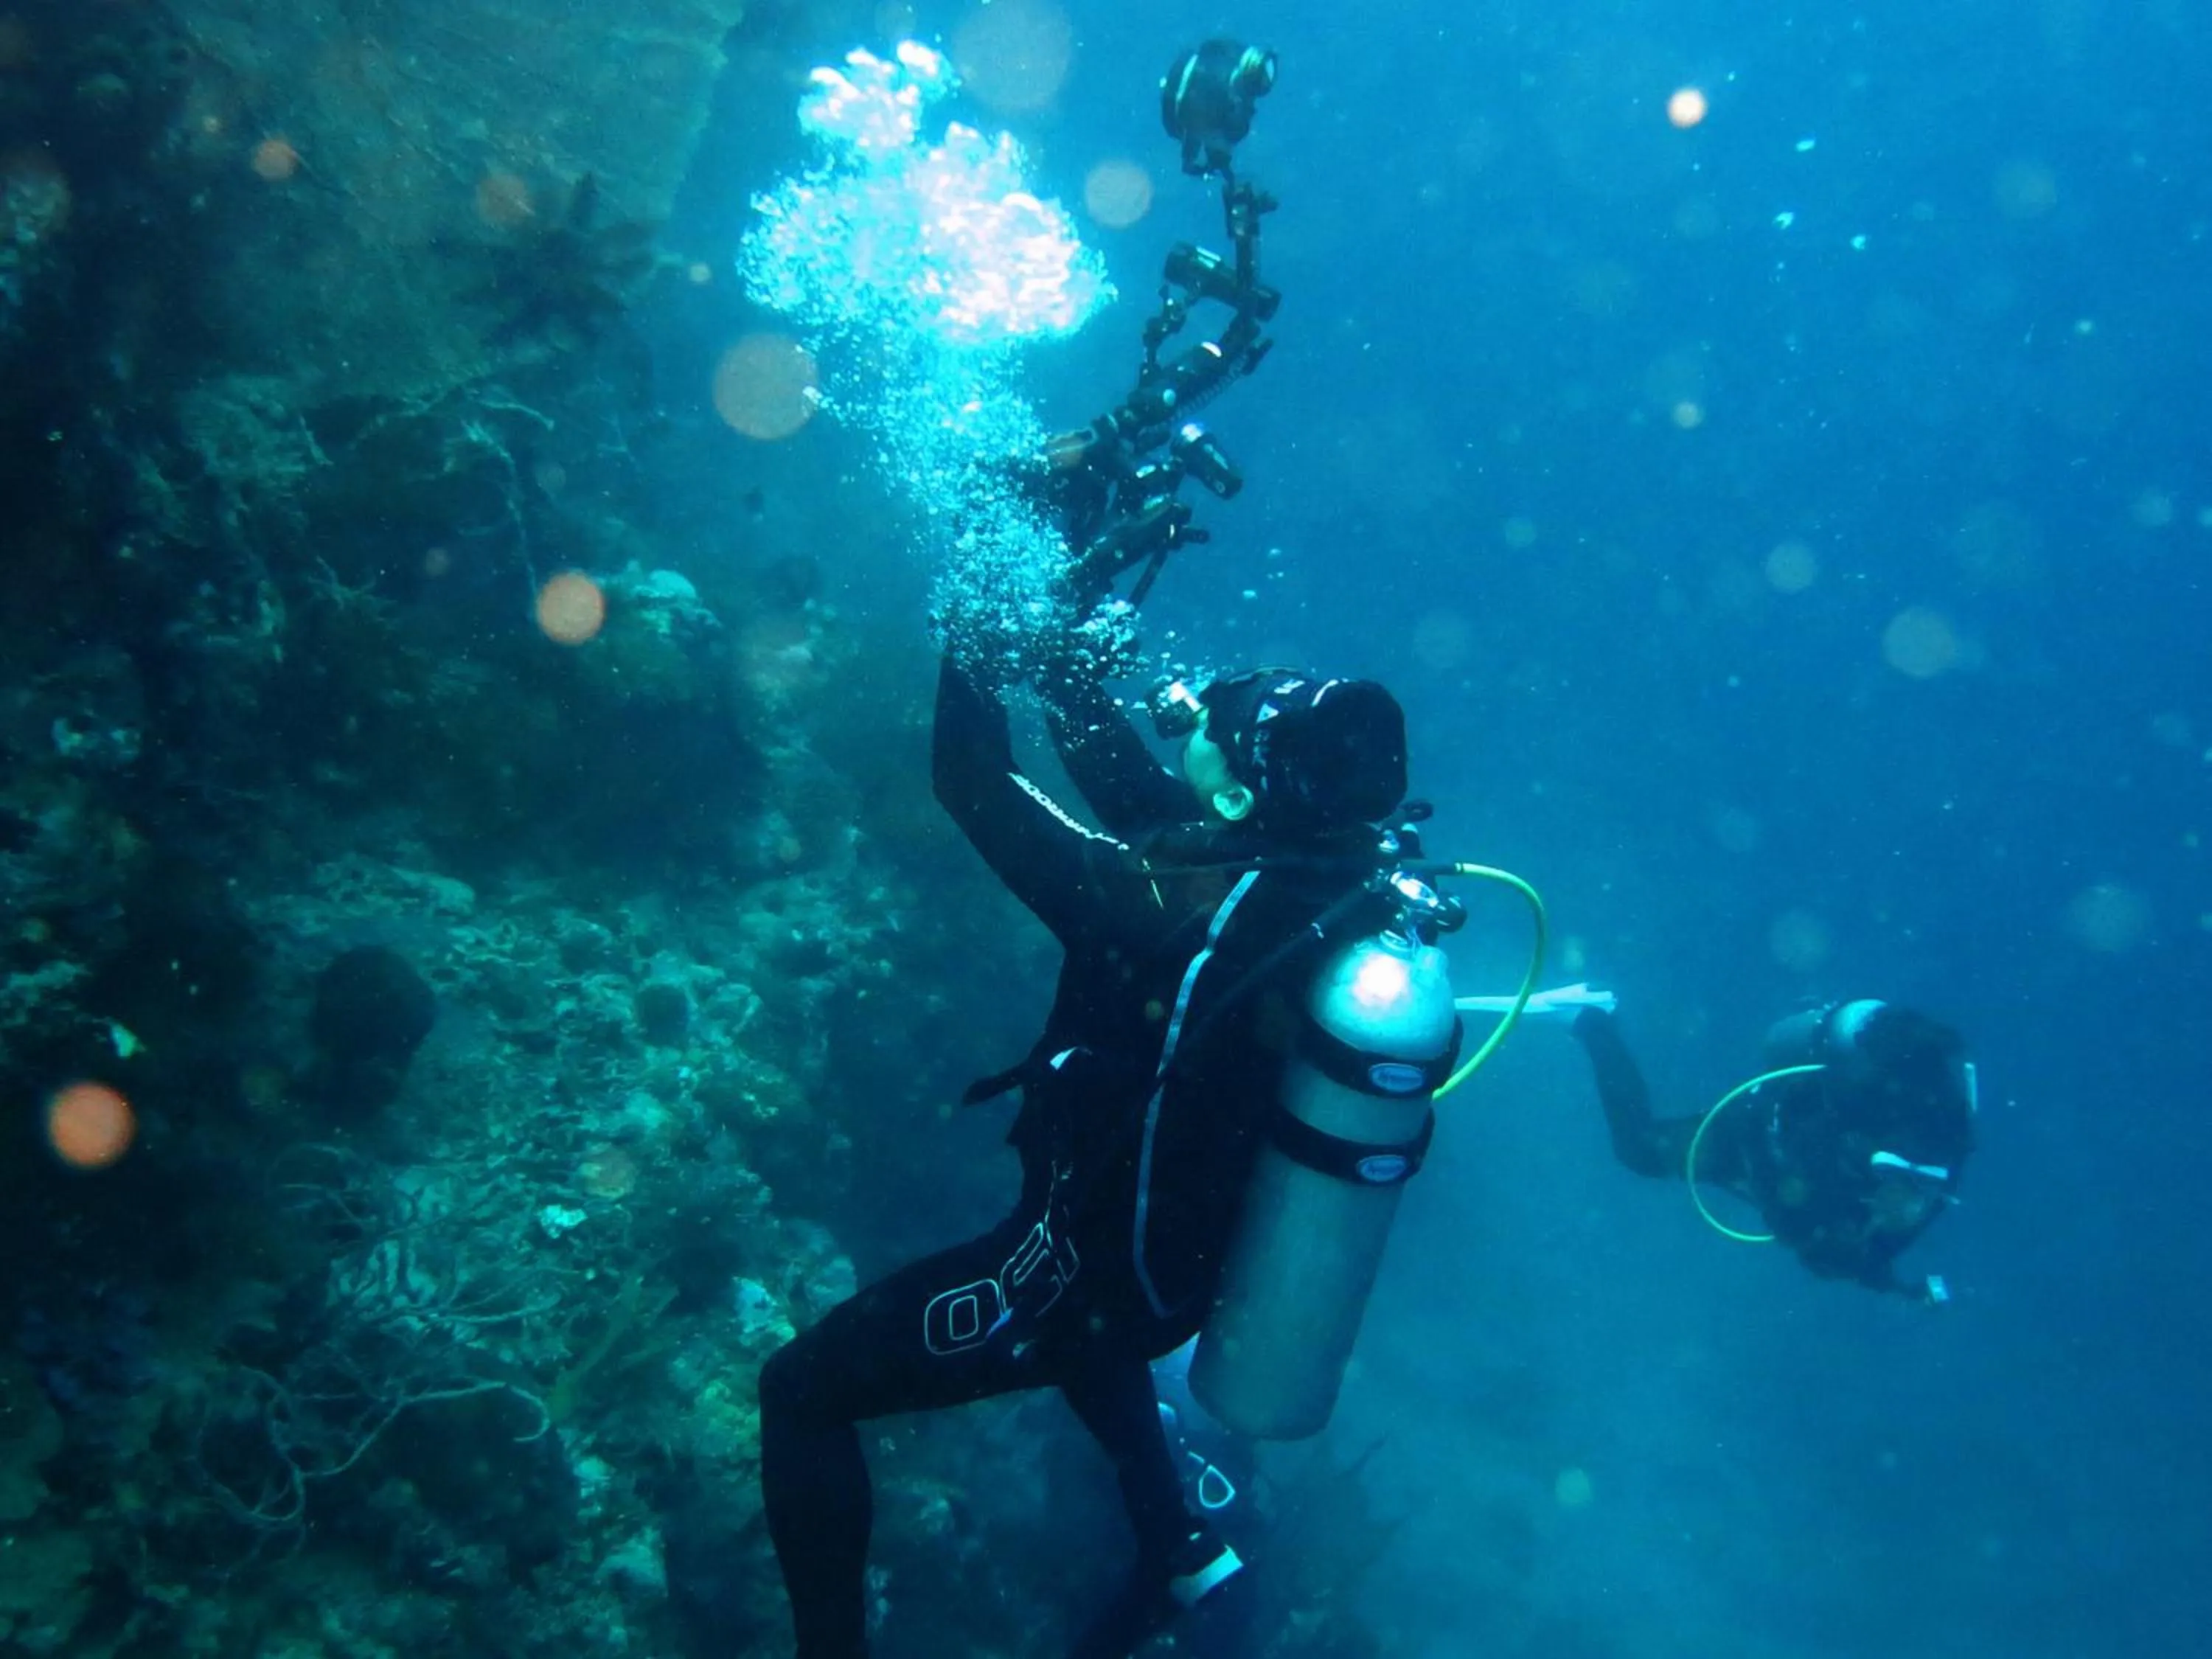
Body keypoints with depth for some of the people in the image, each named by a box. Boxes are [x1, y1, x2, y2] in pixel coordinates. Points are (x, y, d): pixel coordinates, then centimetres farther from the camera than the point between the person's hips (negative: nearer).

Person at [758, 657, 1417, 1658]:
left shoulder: (1185, 907, -34)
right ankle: (1178, 1546, 39)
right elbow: (1153, 807, 3)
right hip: (1205, 1266, 8)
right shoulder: (1335, 877, -12)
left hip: (1092, 1268, -8)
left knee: (801, 1393, 7)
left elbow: (973, 785, -25)